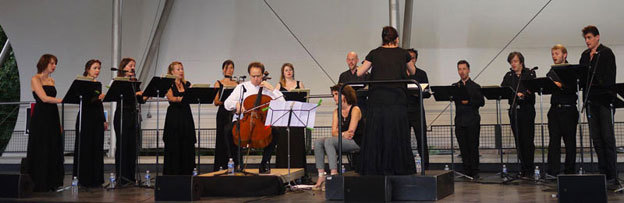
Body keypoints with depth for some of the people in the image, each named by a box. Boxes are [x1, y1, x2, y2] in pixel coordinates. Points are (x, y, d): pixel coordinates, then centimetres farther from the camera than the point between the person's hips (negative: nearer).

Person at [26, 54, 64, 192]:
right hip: (40, 118, -7)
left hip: (52, 118, 7)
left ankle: (52, 183, 14)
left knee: (54, 150, 6)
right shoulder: (35, 79, -6)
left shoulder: (51, 80, 15)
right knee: (41, 151, -3)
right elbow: (44, 98, -19)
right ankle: (40, 184, 5)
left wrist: (59, 124, 13)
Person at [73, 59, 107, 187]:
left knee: (97, 148, 7)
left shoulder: (98, 84, 14)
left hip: (97, 119, 7)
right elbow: (83, 101, -17)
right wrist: (98, 98, -29)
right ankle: (83, 179, 4)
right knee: (85, 148, -3)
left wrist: (104, 120, 14)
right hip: (86, 118, -7)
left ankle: (96, 179, 13)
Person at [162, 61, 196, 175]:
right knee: (174, 147, -3)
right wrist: (180, 98, -33)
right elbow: (170, 98, -15)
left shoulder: (187, 84, 15)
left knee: (188, 145, 2)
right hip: (174, 116, -4)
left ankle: (186, 173, 9)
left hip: (186, 116, 4)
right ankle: (172, 174, 4)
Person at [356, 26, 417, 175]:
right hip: (397, 99, 0)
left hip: (377, 98, 0)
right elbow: (413, 72, 26)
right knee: (396, 134, 5)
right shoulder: (403, 53, 9)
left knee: (375, 134, 4)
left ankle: (374, 169, 6)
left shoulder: (374, 53, 8)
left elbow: (359, 73, 10)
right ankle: (399, 170, 7)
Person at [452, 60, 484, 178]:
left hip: (473, 121, -2)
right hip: (460, 121, 3)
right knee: (463, 147, 3)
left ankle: (475, 172, 3)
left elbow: (482, 102, -2)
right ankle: (466, 171, 9)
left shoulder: (475, 86, 6)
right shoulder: (455, 86, 14)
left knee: (473, 146, -2)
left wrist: (469, 102, -14)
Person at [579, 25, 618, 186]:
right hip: (591, 100, 6)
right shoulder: (585, 55, 16)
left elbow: (609, 78, -12)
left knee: (607, 137, -7)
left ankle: (612, 176, -5)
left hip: (604, 99, -6)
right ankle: (603, 173, 12)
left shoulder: (606, 53, -3)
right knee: (596, 138, 7)